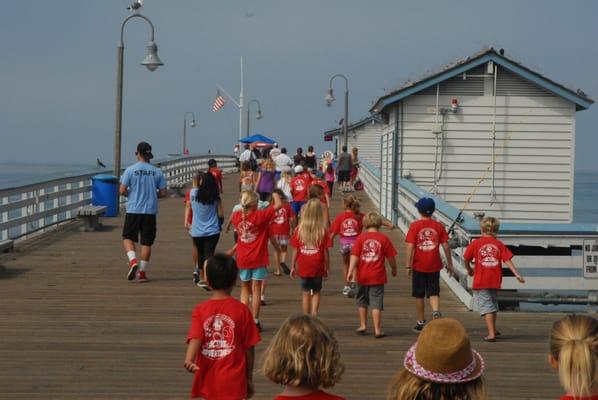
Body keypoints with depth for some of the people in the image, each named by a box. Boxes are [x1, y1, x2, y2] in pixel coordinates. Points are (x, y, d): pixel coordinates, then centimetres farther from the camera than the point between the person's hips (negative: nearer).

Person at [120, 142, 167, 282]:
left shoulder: (130, 170, -6)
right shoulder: (157, 172, 1)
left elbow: (122, 191, -8)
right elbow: (163, 193, 2)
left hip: (133, 210, -2)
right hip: (150, 211, 2)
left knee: (128, 237, 10)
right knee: (146, 242, 8)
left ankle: (133, 260, -14)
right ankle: (142, 272, 10)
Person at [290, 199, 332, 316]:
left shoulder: (299, 230, -6)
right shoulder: (323, 231, -10)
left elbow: (295, 250, -3)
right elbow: (325, 251, -8)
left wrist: (293, 267, 6)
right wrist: (327, 267, 3)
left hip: (303, 267, 1)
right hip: (317, 267, -1)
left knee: (306, 293, 13)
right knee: (316, 293, 12)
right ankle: (314, 315, -6)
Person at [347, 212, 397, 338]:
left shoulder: (361, 237, -3)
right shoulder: (384, 238, -5)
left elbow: (354, 256, -9)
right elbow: (391, 257, 0)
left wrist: (350, 271, -11)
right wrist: (394, 269, 17)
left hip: (362, 276, 2)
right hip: (378, 276, -2)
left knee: (362, 301, 19)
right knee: (376, 303, 0)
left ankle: (363, 326, 27)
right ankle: (377, 330, -3)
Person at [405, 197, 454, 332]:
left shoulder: (414, 226, -7)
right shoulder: (439, 226, 0)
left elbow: (410, 247, -11)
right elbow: (446, 246, -1)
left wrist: (408, 266, -6)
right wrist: (449, 263, 9)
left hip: (419, 266, -1)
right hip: (434, 266, 1)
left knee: (419, 295, 10)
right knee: (434, 292, 8)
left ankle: (421, 323, 16)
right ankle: (436, 311, -20)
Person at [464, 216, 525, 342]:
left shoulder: (475, 243, -6)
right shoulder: (499, 244, 0)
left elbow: (466, 259, -1)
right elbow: (507, 260, -5)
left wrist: (469, 270, 18)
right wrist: (517, 275, -4)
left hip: (480, 281, -3)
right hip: (495, 281, 4)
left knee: (486, 306, 0)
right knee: (493, 303, 24)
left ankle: (491, 333, -9)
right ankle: (493, 329, 39)